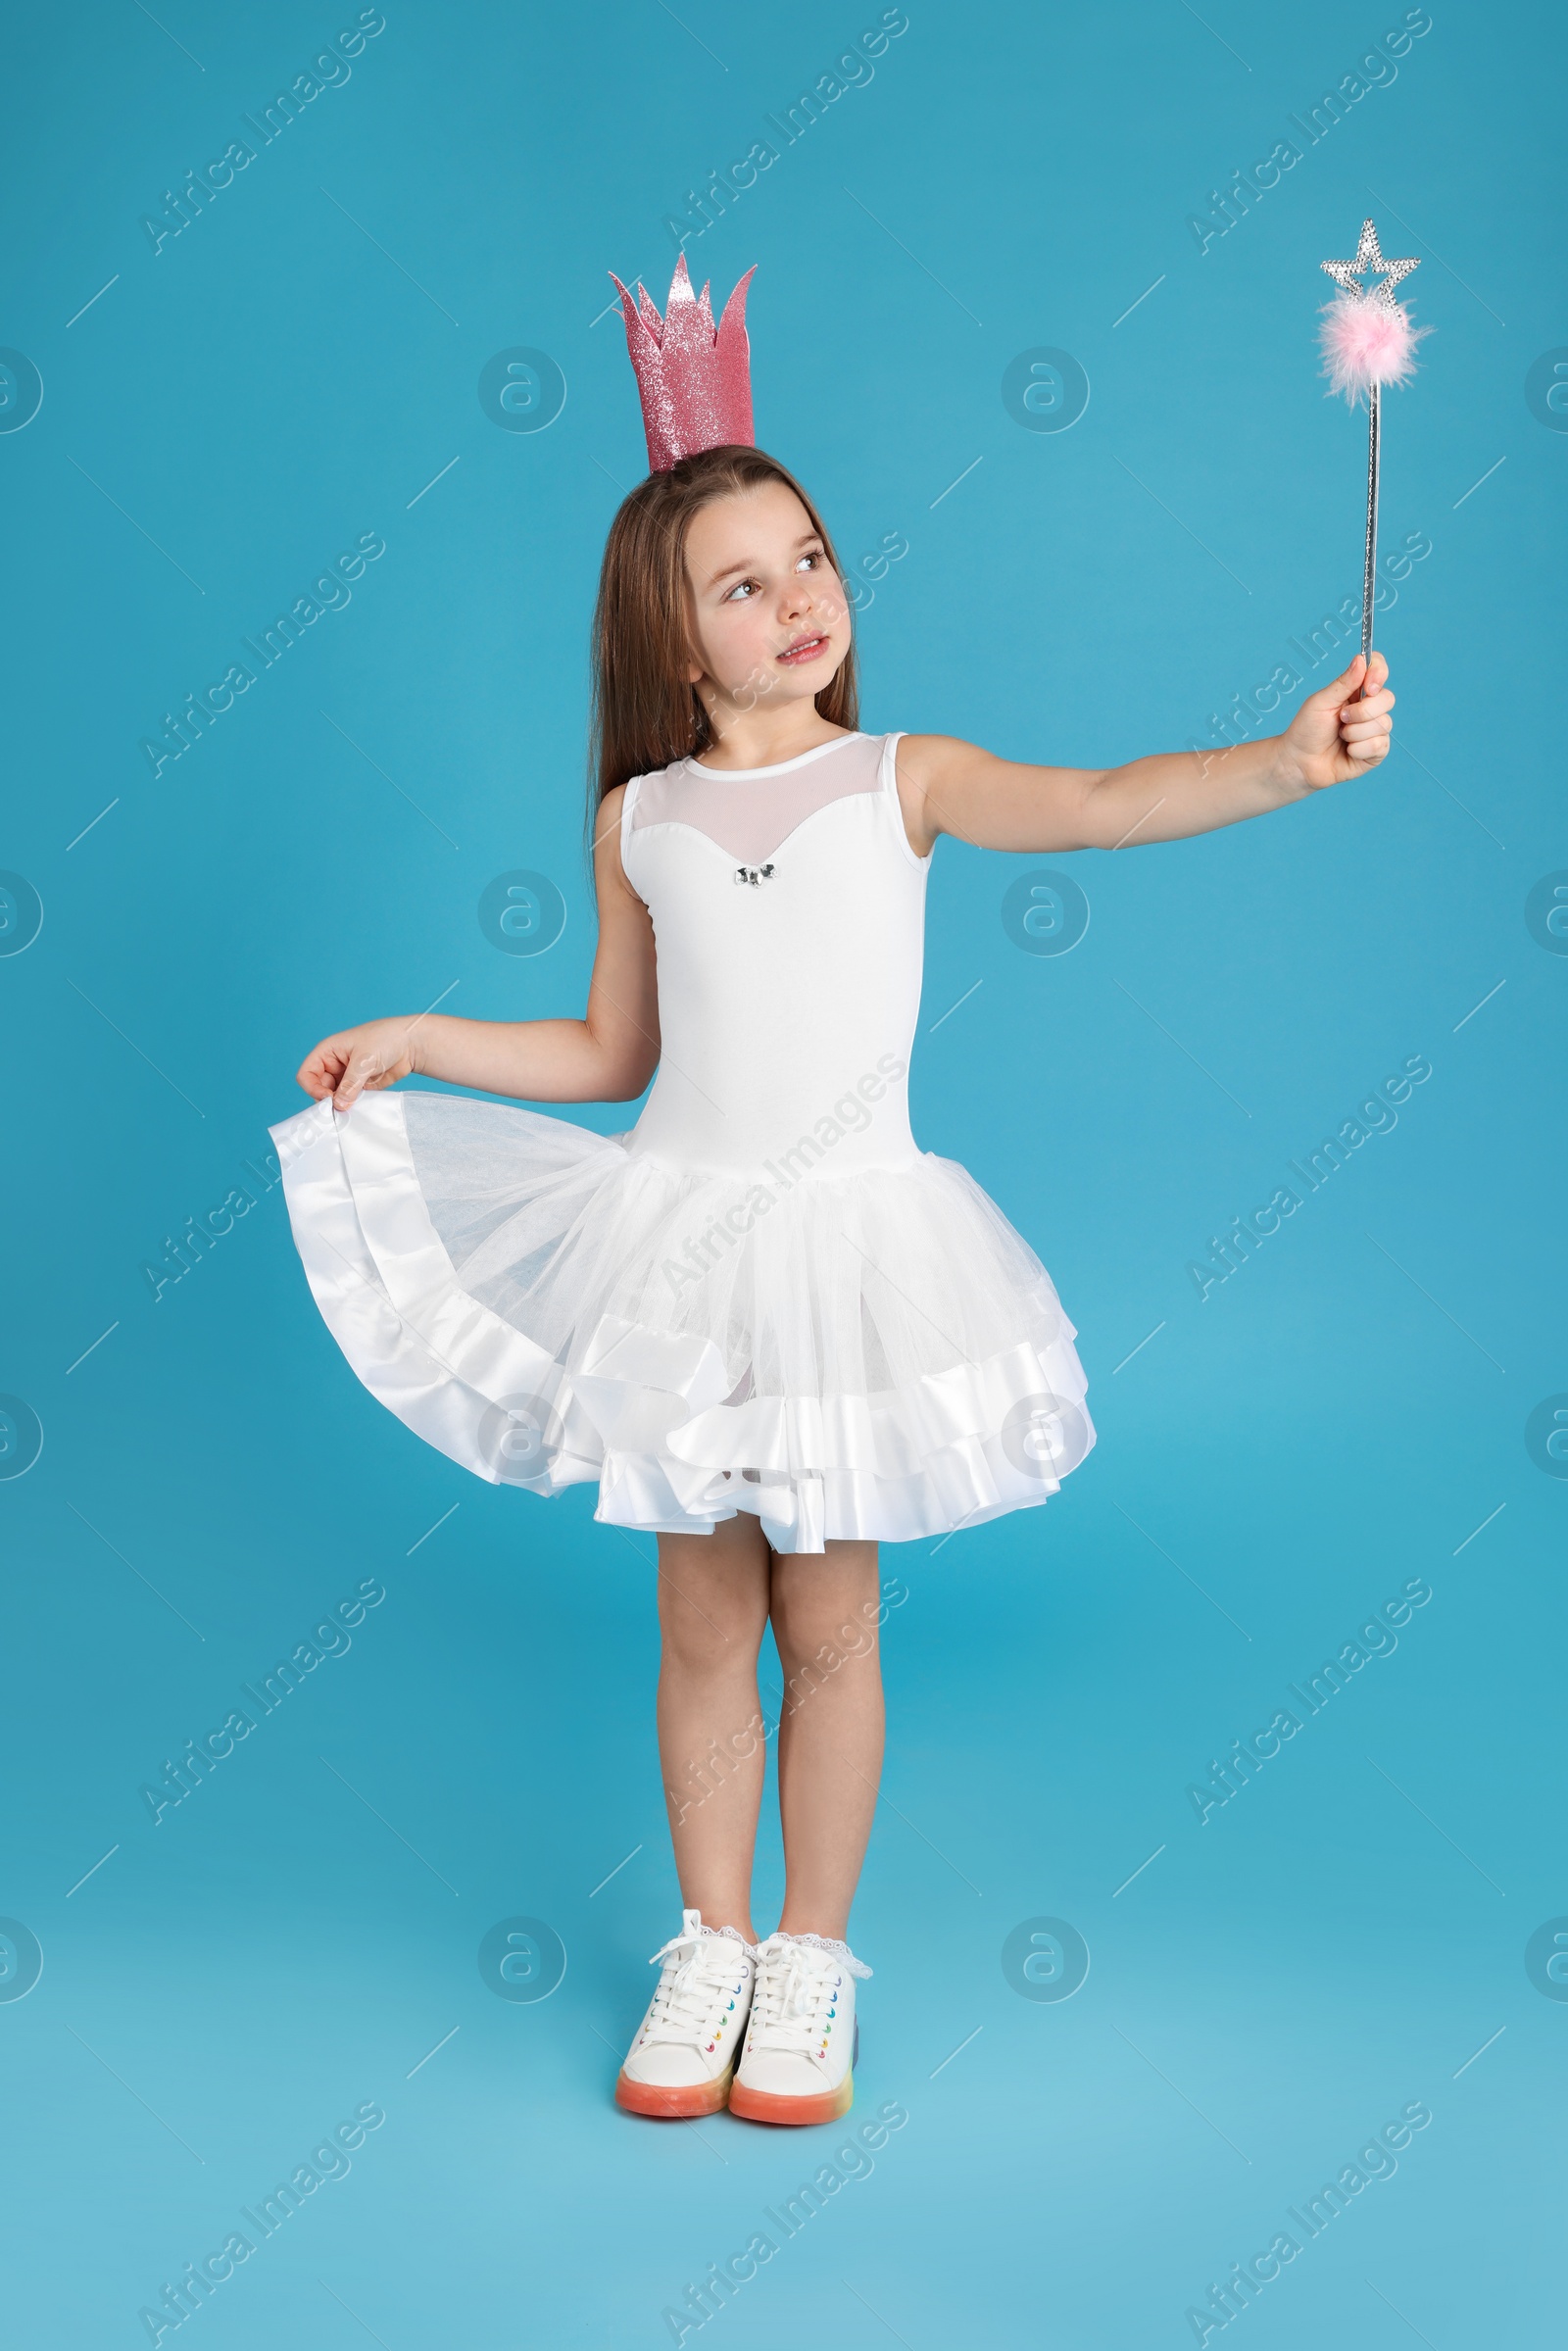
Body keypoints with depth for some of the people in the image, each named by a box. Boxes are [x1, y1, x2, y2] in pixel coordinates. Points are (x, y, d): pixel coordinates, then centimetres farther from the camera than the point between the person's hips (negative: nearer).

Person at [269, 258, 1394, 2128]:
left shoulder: (905, 780, -2)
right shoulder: (638, 823, 4)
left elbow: (1092, 805, -18)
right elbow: (612, 1054, 13)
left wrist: (1283, 763, -33)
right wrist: (420, 1042, 9)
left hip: (851, 1237, -2)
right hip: (682, 1238, 2)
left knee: (827, 1620, 7)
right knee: (702, 1621, 10)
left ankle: (811, 1957, 24)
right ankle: (710, 1945, 27)